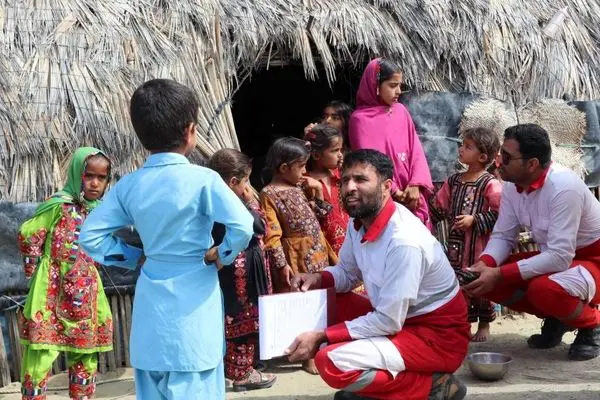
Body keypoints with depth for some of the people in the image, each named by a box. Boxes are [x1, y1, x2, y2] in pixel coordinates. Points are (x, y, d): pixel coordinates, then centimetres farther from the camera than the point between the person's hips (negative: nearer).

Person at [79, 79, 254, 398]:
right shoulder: (202, 179, -13)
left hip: (150, 306, 5)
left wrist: (136, 257, 7)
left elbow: (90, 235, 2)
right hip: (191, 306, -5)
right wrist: (220, 256, -5)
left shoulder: (129, 185, 1)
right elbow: (242, 227, -22)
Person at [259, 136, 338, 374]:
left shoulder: (298, 188, 12)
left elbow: (319, 215, 22)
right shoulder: (269, 194, -11)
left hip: (318, 254, 8)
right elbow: (271, 233, -17)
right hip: (297, 258, -8)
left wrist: (318, 192, 8)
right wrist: (282, 264, -21)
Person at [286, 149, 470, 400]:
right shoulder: (359, 222, -2)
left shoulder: (404, 240, -28)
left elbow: (388, 321, -26)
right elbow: (348, 273, 15)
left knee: (332, 362, -25)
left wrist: (321, 337, -22)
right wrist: (318, 279, -8)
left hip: (439, 336, -9)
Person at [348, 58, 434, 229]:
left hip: (411, 196, 5)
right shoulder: (361, 118, -6)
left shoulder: (401, 111, 8)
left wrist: (415, 184, -9)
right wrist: (394, 192, -10)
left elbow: (415, 149, 5)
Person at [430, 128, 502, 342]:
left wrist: (474, 220, -20)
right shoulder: (453, 181, 10)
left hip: (479, 244, -6)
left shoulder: (490, 184, -11)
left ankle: (484, 324, 20)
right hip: (456, 243, 6)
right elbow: (439, 209, 16)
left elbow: (500, 214, -17)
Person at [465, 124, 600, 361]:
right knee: (485, 280, -10)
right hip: (554, 258, 8)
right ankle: (556, 319, 10)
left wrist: (499, 275, -34)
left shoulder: (563, 188, -30)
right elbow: (503, 236, -2)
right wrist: (484, 265, -24)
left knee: (544, 289, -37)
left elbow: (561, 257, -33)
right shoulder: (512, 185, -8)